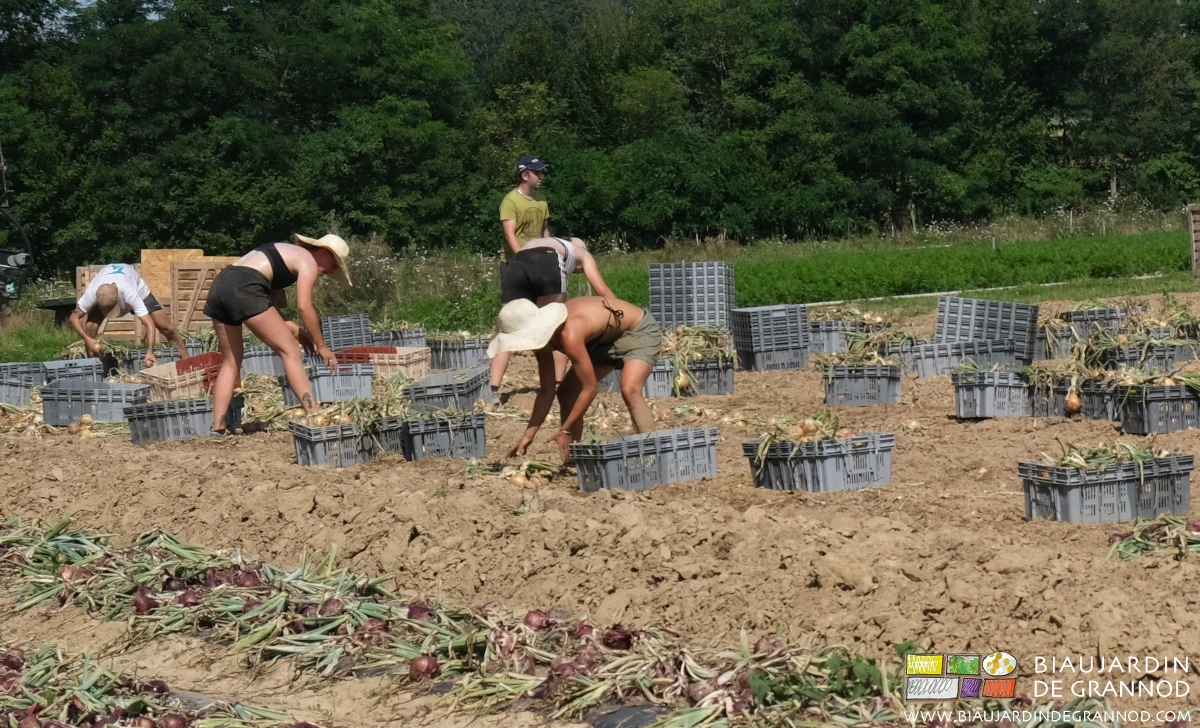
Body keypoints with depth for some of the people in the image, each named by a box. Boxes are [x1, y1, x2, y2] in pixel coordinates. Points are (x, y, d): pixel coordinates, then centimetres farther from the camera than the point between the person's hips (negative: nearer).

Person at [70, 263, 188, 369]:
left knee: (165, 326, -11)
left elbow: (149, 324, -48)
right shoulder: (91, 293, -42)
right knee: (90, 329, -21)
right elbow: (74, 317, -28)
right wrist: (87, 339, -43)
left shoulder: (130, 294, -48)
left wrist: (149, 352, -59)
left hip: (136, 287, -2)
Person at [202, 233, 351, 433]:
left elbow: (270, 305, 29)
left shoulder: (288, 254, 32)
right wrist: (321, 346, 5)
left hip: (219, 285, 9)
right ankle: (314, 416, -10)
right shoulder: (308, 262, 7)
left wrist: (295, 332, 24)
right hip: (243, 289, -9)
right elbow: (304, 307, -3)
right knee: (290, 351, -4)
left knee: (231, 362, 18)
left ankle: (217, 428, 14)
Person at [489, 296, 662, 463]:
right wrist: (529, 434, -7)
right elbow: (546, 391, -3)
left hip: (640, 332, -9)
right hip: (606, 341, 9)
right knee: (566, 393, 5)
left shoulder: (569, 336, -38)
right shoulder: (543, 335, -12)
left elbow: (590, 388, -30)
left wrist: (565, 431, -21)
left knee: (629, 389, -34)